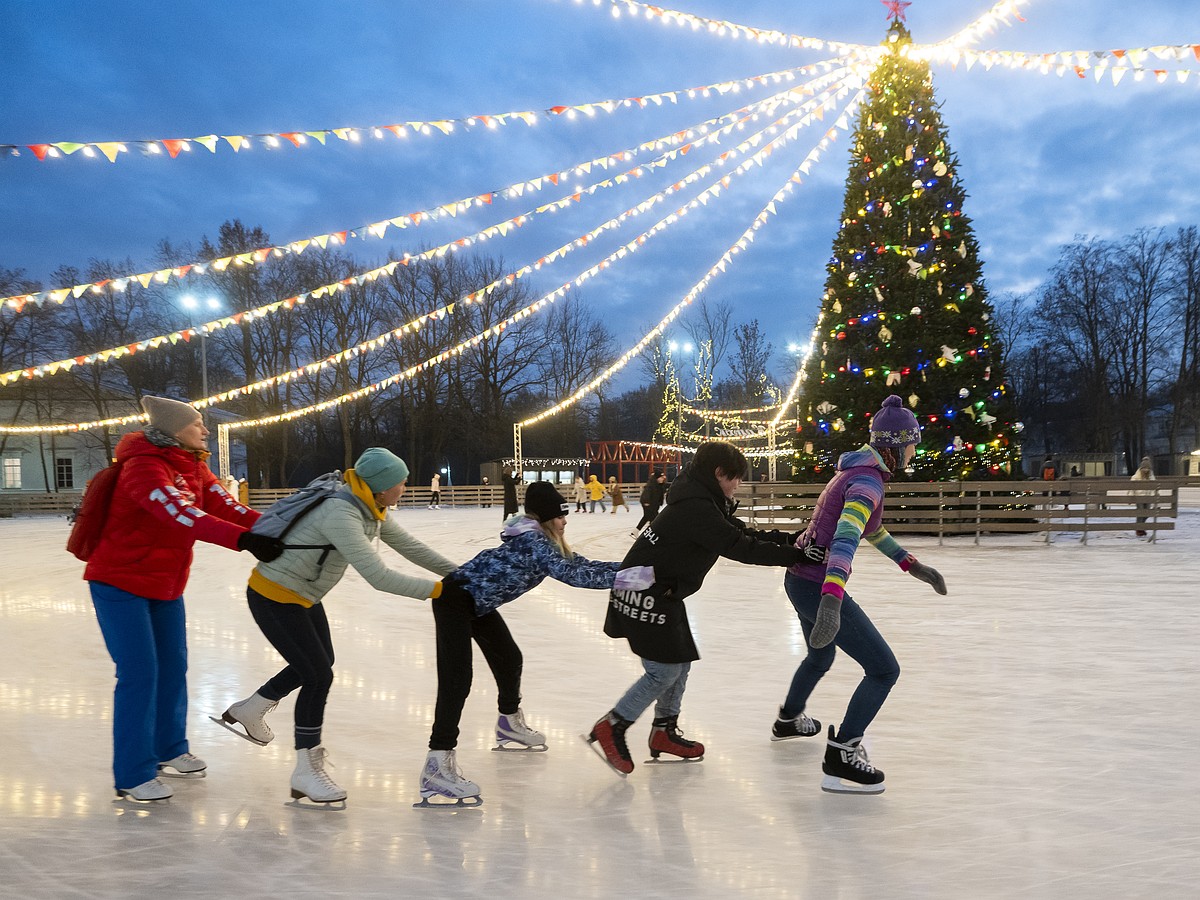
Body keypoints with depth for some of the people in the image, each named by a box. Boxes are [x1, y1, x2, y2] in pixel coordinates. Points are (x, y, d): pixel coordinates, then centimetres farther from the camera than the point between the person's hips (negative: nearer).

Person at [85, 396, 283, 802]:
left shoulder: (194, 468, 4)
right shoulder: (143, 467, -24)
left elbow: (224, 505, -9)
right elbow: (181, 515, -39)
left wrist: (269, 528, -25)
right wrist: (243, 538, -49)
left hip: (166, 585, 8)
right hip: (120, 583, -8)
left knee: (173, 666, 14)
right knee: (139, 673, -8)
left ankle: (169, 750, 32)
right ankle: (132, 775, 2)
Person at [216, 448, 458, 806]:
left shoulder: (370, 510, -3)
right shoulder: (341, 515, -32)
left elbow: (410, 547, 4)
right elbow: (379, 577, -37)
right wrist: (438, 589, -32)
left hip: (303, 596, 10)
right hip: (274, 597, -10)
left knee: (319, 662, 23)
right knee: (319, 676, -8)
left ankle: (247, 711, 43)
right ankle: (306, 772, 7)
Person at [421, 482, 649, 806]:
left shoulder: (544, 541, 5)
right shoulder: (532, 540, -24)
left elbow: (581, 564, 5)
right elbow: (571, 574, -35)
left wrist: (629, 566, -5)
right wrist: (627, 577, -36)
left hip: (478, 603, 11)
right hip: (455, 599, -11)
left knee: (509, 659, 23)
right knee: (457, 679, -20)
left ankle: (509, 723, 47)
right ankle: (438, 765, -25)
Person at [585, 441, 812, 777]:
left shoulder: (703, 501, 9)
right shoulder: (697, 508, -23)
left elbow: (741, 533, 13)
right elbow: (739, 547, -26)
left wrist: (785, 539, 2)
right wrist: (795, 556, -24)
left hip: (662, 594, 11)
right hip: (645, 597, -11)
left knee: (681, 661, 16)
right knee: (663, 671, -6)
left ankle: (665, 731, 28)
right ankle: (609, 729, 5)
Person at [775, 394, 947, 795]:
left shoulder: (860, 470, 9)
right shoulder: (868, 481, -22)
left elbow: (871, 529, 23)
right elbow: (845, 538, -38)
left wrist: (912, 565, 21)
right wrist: (831, 600, -50)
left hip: (801, 579, 10)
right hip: (819, 586, -10)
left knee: (820, 656, 34)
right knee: (884, 670, -5)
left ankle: (789, 720, 57)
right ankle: (841, 757, -4)